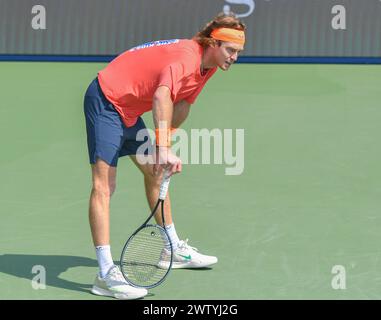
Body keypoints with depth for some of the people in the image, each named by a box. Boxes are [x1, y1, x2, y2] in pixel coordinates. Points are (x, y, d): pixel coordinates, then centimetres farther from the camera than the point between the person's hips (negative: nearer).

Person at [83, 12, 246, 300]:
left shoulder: (208, 66, 3)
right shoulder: (186, 57, -27)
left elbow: (181, 104, 13)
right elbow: (162, 97, -44)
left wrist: (163, 147, 2)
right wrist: (163, 148, -51)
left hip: (129, 110, 11)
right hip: (105, 100, -11)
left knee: (155, 173, 20)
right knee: (104, 185, -17)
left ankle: (174, 249, 35)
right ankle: (106, 275, -24)